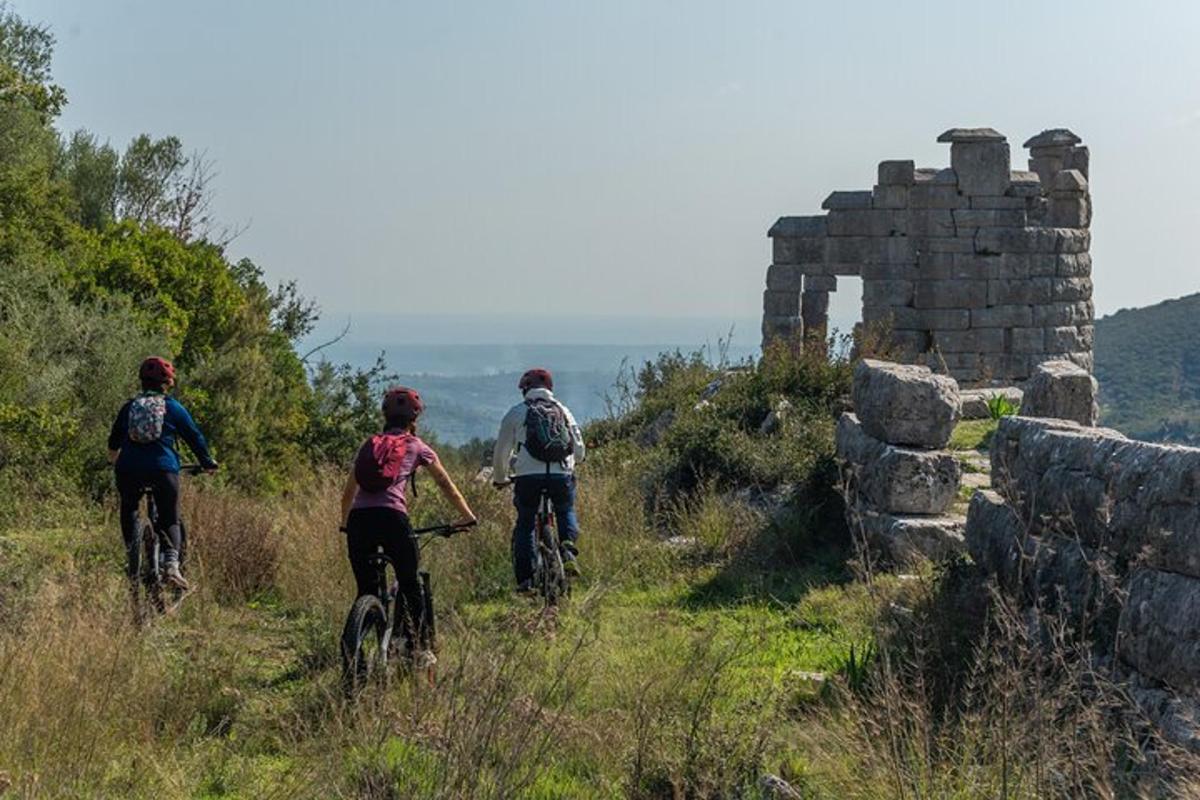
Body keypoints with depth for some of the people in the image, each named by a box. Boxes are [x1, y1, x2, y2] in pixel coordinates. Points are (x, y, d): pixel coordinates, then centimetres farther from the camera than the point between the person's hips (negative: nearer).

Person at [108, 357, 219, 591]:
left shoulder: (129, 407, 14)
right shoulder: (173, 408, 7)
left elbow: (114, 441, 27)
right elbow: (195, 437, 12)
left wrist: (114, 462, 48)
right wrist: (208, 463, 27)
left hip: (129, 469, 2)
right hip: (163, 469, -2)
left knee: (129, 510, 26)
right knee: (170, 520, 8)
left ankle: (133, 564, 12)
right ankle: (172, 563, -19)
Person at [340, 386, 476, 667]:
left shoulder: (369, 445, 25)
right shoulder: (417, 446, 17)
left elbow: (348, 492, 31)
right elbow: (446, 485, 25)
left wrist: (346, 523, 46)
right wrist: (467, 516, 37)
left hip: (359, 519, 3)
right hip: (391, 517, -3)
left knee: (365, 591, 12)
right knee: (410, 585, 12)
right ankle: (412, 649, 11)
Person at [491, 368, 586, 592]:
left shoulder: (516, 412, 10)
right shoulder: (563, 411, 17)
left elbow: (501, 451, 12)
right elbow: (579, 451, 19)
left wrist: (500, 479, 29)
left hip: (528, 476, -2)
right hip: (561, 475, 2)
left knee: (525, 524, 13)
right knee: (566, 512, 27)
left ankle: (525, 578, 6)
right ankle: (568, 550, 1)